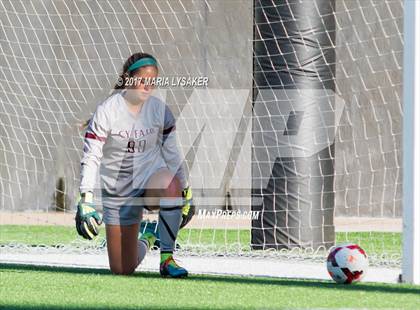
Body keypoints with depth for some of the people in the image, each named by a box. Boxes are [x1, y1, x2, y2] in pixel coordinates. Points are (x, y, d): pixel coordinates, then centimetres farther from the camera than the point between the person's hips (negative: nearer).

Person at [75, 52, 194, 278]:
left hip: (151, 176, 1)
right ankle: (146, 240, 39)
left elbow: (171, 151, 7)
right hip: (117, 190, -1)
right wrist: (85, 201, -25)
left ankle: (167, 258, -26)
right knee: (122, 270, 1)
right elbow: (90, 157, -16)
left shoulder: (159, 109, -5)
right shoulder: (107, 111, -14)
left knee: (171, 187, -40)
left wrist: (186, 191, 6)